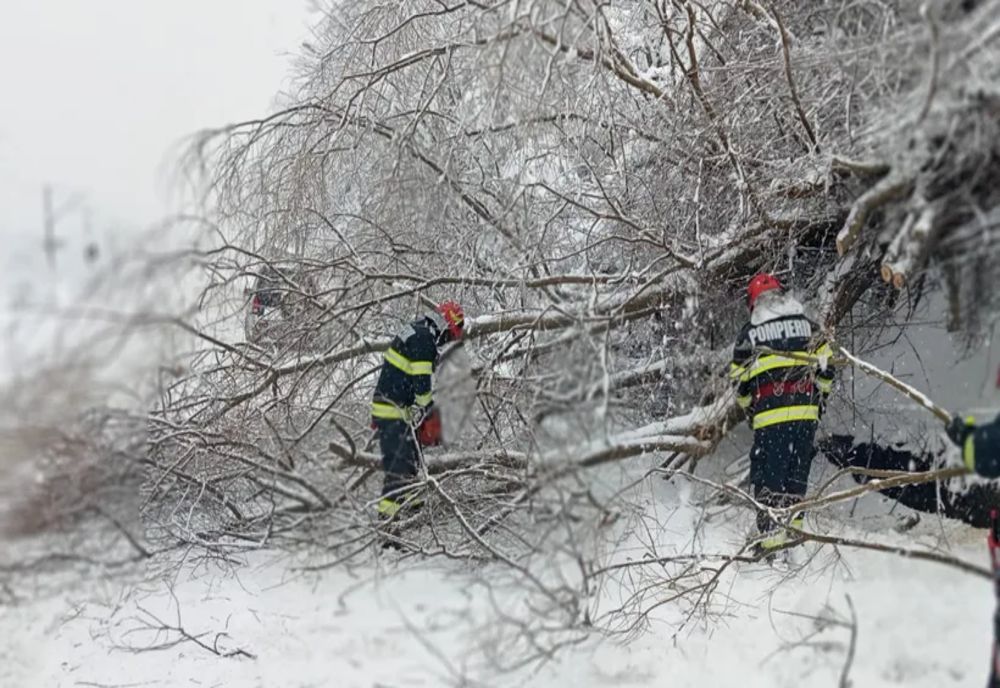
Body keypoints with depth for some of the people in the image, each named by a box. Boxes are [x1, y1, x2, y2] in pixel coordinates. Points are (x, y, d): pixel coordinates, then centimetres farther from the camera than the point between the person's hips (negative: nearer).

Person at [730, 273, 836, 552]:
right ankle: (793, 521, 21)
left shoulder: (749, 333, 3)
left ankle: (772, 532, -1)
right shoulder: (807, 324, 9)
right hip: (806, 411, 3)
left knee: (768, 474, 2)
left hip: (769, 415, -3)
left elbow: (741, 383, 6)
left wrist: (750, 412, 21)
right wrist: (820, 399, 23)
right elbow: (825, 368, 9)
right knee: (797, 470, 17)